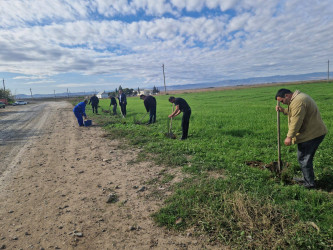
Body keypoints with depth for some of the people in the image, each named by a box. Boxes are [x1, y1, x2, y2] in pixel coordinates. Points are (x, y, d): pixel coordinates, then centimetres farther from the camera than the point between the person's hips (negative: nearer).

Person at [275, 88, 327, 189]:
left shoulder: (297, 102, -22)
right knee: (307, 158, 20)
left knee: (303, 159, 1)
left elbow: (296, 121, -24)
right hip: (316, 133, 11)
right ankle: (307, 179, 33)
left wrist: (289, 137, -19)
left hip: (310, 135, -11)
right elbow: (293, 113, 23)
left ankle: (309, 183, 13)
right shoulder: (299, 97, 13)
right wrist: (283, 110, 11)